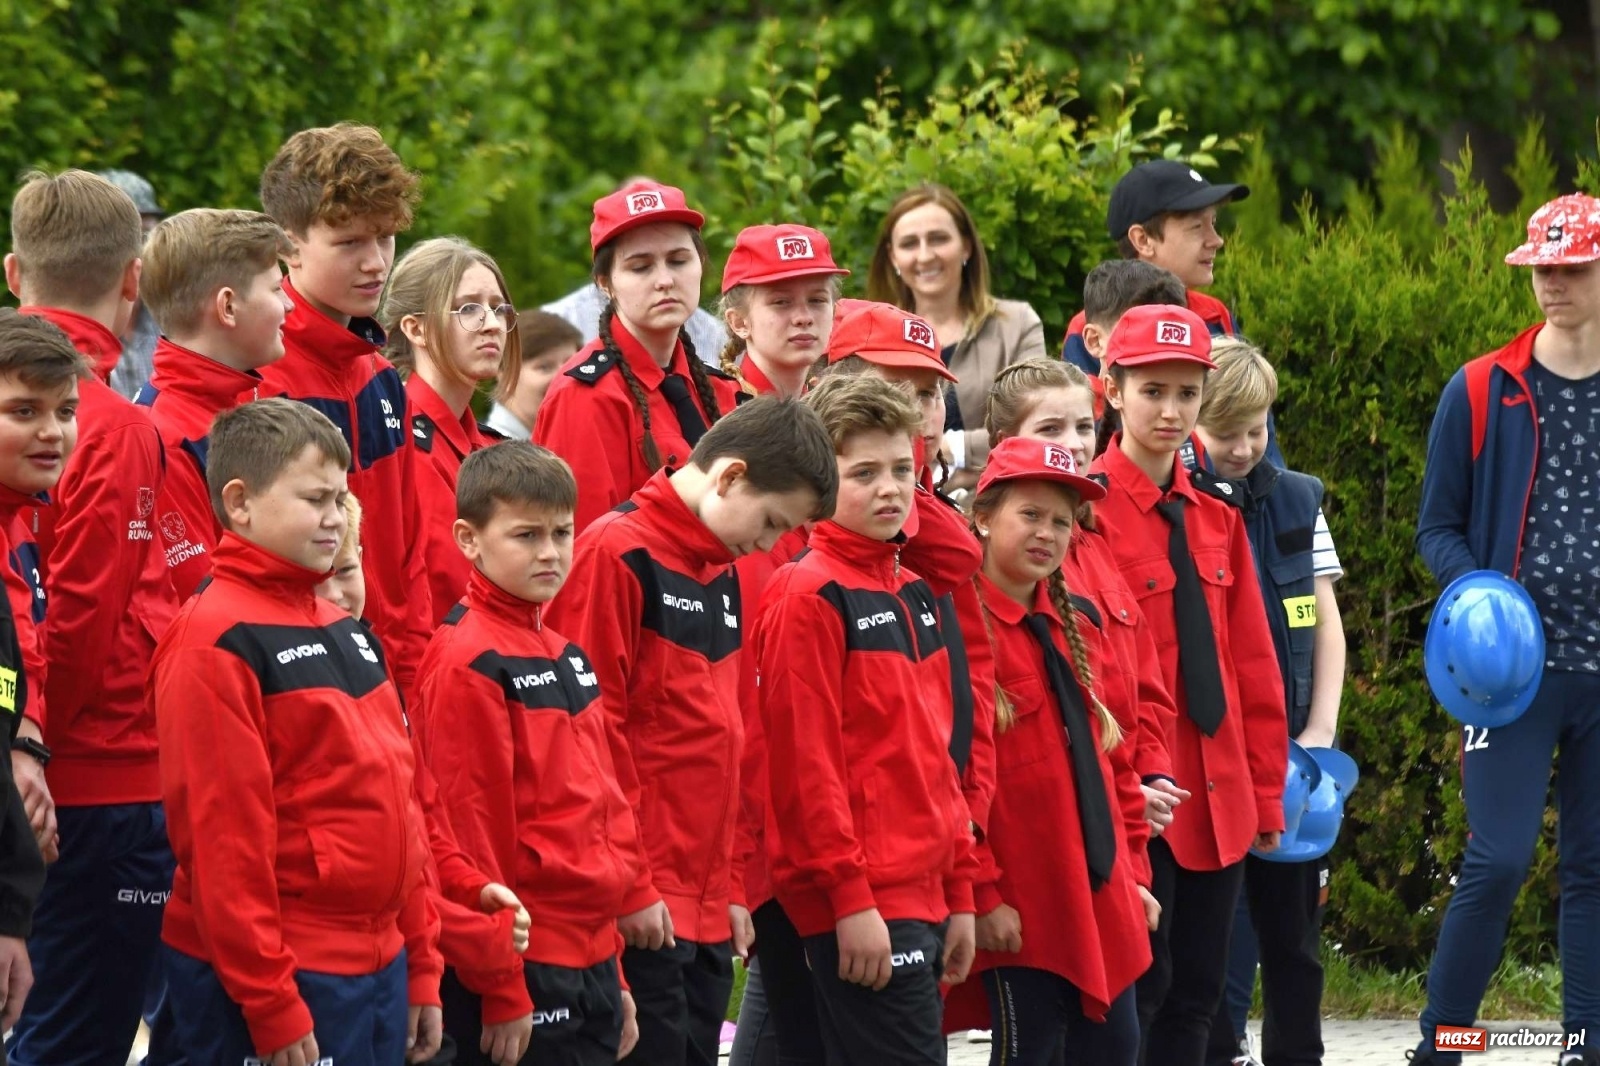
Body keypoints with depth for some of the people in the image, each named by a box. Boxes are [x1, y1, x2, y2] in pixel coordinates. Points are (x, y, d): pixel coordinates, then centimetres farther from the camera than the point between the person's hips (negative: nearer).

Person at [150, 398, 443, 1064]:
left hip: (380, 969, 8)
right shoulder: (214, 642, -11)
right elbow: (220, 832, -16)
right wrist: (272, 1007, -18)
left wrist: (422, 965, 16)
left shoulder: (347, 633, 15)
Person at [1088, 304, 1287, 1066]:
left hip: (1217, 796, 6)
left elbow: (1253, 661, 14)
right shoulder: (1089, 509, -8)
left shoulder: (1216, 511, 12)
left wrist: (1266, 788, 11)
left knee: (1197, 992, 8)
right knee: (1142, 985, -5)